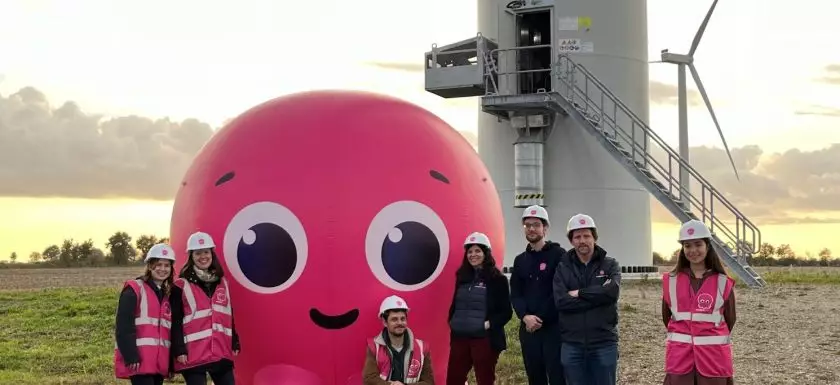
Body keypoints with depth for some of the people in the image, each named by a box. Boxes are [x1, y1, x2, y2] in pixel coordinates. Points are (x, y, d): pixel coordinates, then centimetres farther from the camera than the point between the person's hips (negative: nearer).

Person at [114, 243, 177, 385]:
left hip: (159, 362, 7)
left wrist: (171, 363, 15)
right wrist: (131, 357, -18)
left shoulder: (167, 295, 17)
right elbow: (123, 327, -12)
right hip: (139, 361, -7)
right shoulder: (134, 290, -5)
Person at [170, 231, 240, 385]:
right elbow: (176, 322, -7)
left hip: (222, 353, 5)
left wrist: (235, 344, 13)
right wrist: (179, 350, -13)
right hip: (194, 355, -5)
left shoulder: (222, 282, 13)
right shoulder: (181, 286, -4)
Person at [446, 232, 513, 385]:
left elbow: (506, 312, -5)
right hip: (460, 337, 5)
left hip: (485, 338, -5)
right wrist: (452, 322, 5)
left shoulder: (497, 279, -4)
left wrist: (489, 324, -17)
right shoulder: (463, 277, 12)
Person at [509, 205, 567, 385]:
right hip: (528, 329, 5)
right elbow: (515, 294, 8)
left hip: (554, 327, -5)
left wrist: (540, 318, -13)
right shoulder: (520, 260, 14)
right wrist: (525, 317, -11)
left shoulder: (559, 255, -2)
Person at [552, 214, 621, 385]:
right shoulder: (562, 268, 5)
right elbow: (561, 301, -11)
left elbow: (612, 292, -17)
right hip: (572, 345, 1)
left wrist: (579, 293, -9)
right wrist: (597, 296, -13)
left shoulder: (610, 265, 3)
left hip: (604, 344, -1)